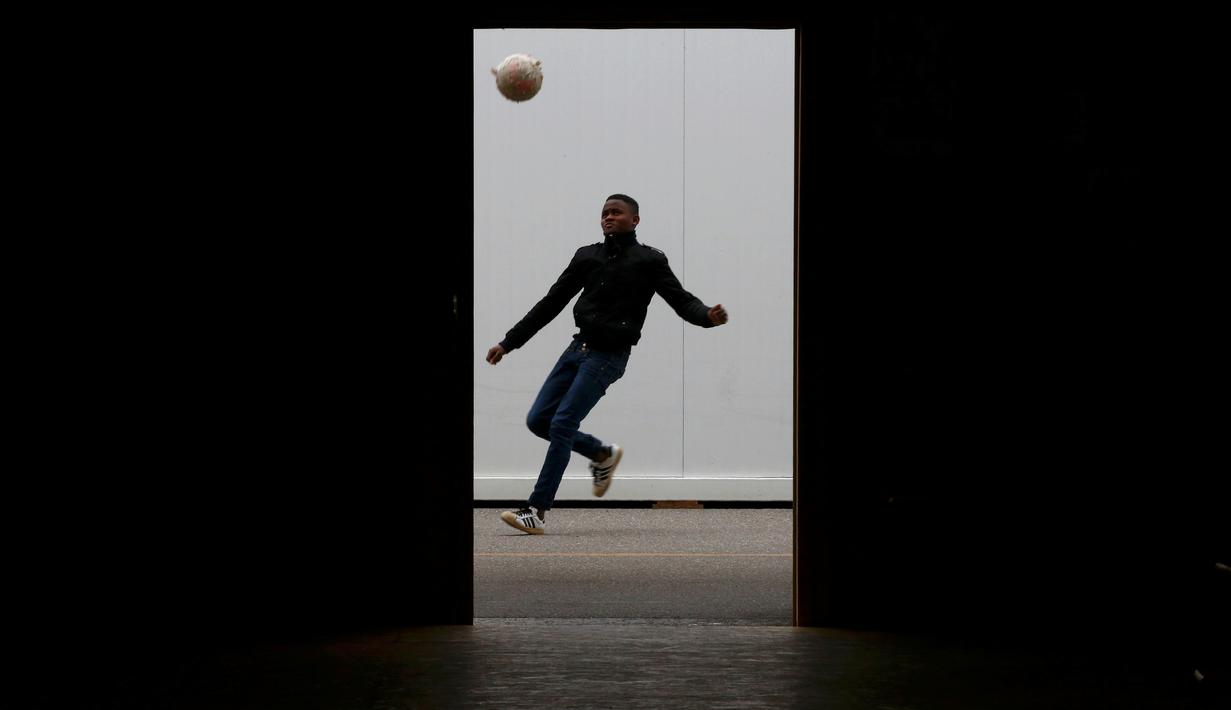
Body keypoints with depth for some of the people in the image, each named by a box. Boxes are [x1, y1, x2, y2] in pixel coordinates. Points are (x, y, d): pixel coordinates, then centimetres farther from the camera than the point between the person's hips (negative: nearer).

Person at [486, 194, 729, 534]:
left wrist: (708, 316, -29)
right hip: (578, 347, 6)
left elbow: (682, 300, -5)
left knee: (562, 424, -15)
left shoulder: (649, 261, -1)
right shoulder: (587, 256, 12)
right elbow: (552, 302, 15)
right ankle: (603, 454, 25)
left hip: (609, 356, -6)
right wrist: (509, 342, 14)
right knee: (538, 420, 2)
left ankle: (537, 512, -11)